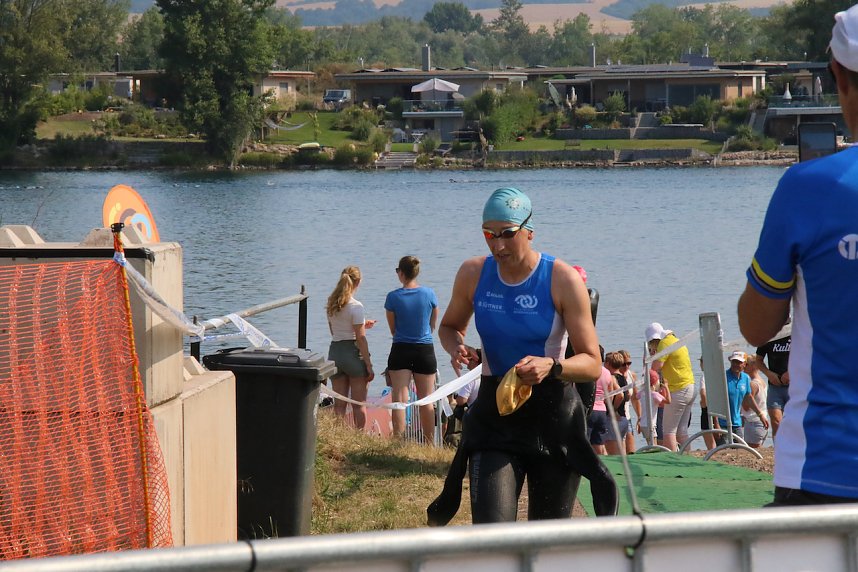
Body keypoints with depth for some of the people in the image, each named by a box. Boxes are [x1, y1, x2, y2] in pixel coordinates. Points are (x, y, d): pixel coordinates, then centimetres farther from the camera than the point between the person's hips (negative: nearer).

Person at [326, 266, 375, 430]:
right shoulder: (356, 307, -13)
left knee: (339, 403, 9)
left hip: (335, 352, 6)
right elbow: (360, 338, -15)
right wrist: (369, 364, -10)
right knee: (359, 404, 3)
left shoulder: (331, 305, 6)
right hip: (353, 353, -6)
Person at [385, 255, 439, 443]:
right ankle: (429, 443, 12)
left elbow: (393, 330, 3)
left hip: (400, 350, -1)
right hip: (425, 350, 1)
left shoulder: (393, 297, -8)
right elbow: (433, 325, 9)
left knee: (399, 399, -1)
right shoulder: (429, 294, -4)